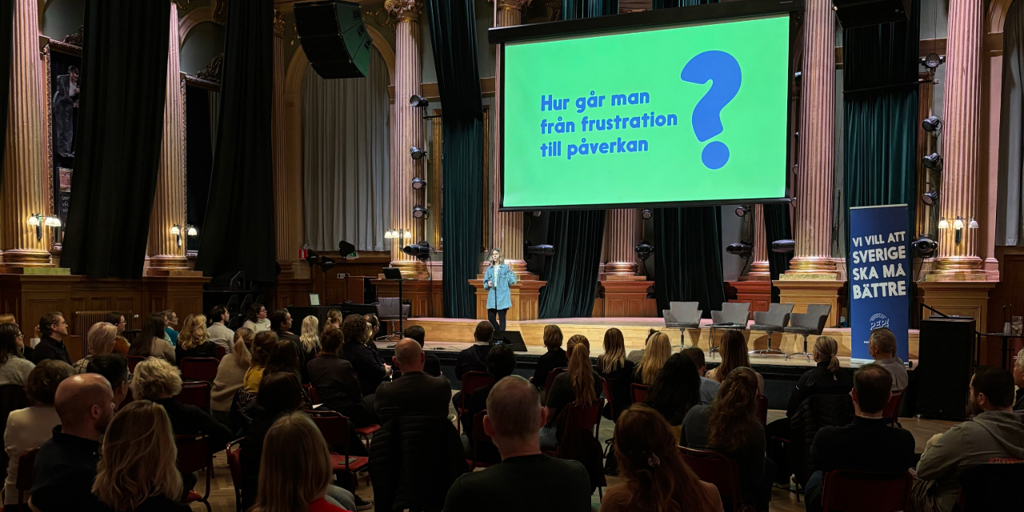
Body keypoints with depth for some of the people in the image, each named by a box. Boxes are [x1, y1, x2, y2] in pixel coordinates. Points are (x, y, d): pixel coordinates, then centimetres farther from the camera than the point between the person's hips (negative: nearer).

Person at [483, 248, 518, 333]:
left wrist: (511, 272, -19)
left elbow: (512, 282, -5)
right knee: (491, 318, 5)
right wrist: (488, 283, -8)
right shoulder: (489, 269, 10)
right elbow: (485, 282, 14)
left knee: (501, 318, -2)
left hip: (502, 297, -4)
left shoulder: (505, 268, 0)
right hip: (492, 297, 4)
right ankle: (498, 332, 27)